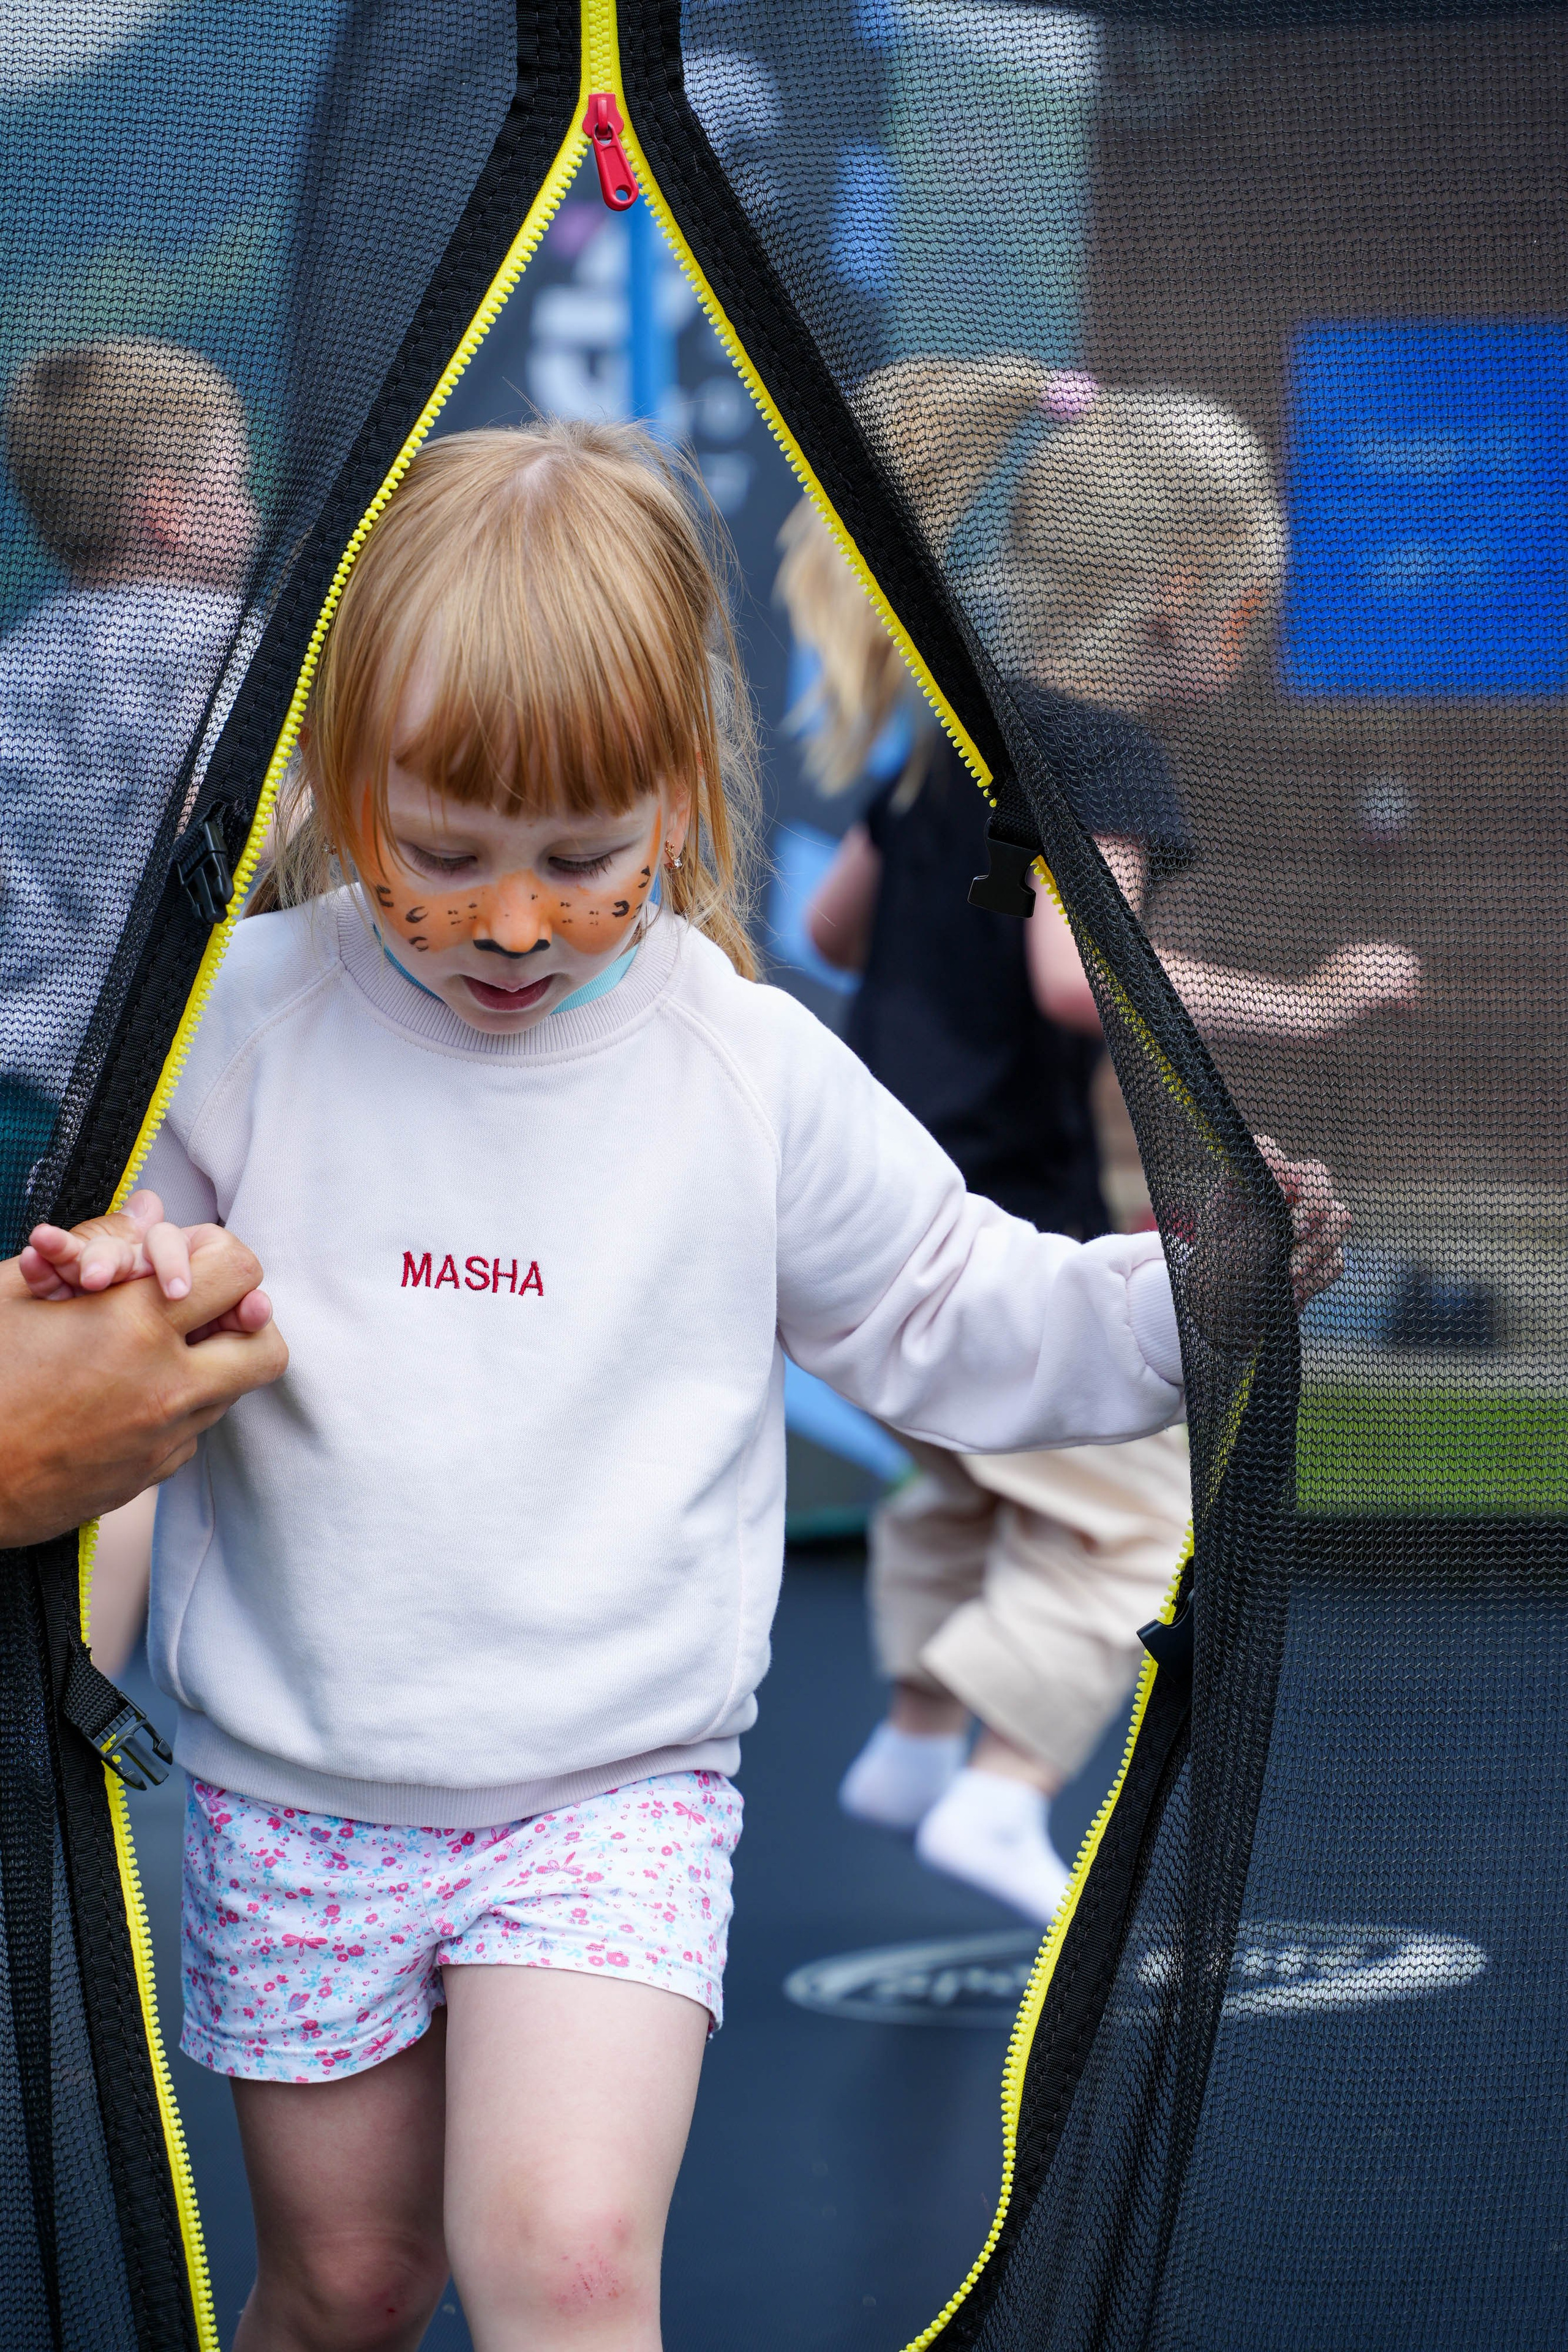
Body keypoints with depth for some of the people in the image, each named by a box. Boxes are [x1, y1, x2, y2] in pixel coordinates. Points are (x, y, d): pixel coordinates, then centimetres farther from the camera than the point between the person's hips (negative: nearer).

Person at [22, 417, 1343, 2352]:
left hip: (616, 1788, -1)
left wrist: (1178, 1292, -9)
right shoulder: (246, 1024, -6)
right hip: (295, 1786, 1)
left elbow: (952, 1318, 6)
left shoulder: (751, 1069, -3)